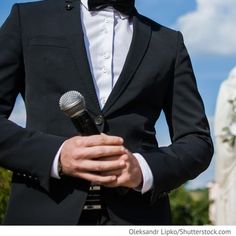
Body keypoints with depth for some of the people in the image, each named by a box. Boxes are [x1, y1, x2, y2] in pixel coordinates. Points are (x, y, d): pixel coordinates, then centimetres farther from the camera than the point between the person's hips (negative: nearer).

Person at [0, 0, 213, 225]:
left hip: (136, 215, 1)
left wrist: (145, 168, -9)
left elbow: (198, 140, 10)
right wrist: (55, 155, -11)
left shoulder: (169, 43, 14)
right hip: (43, 210, 0)